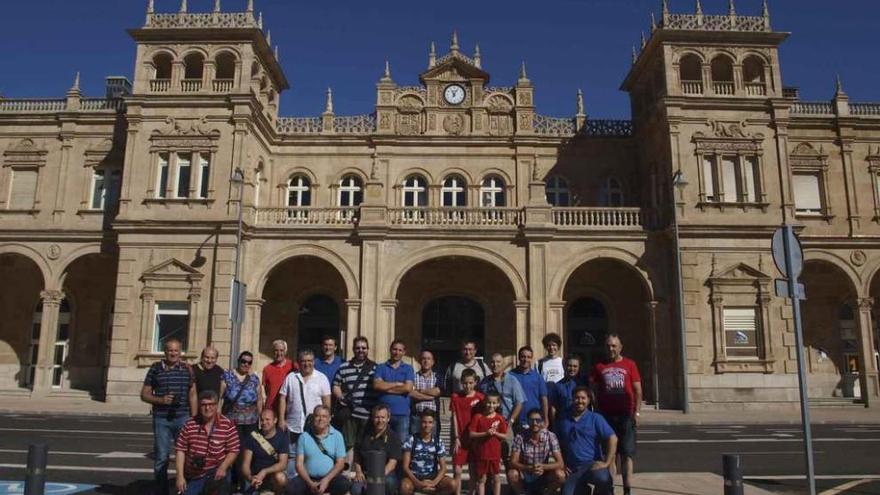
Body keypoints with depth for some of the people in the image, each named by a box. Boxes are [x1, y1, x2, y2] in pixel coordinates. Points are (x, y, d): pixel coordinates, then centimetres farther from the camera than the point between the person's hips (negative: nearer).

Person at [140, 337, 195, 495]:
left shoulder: (187, 369, 5)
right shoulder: (155, 368, 3)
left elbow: (193, 394, 9)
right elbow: (144, 394, 5)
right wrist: (161, 400, -13)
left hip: (183, 418, 0)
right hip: (161, 419, 0)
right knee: (161, 457, 6)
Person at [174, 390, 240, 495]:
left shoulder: (227, 425, -7)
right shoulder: (190, 425, -2)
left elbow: (233, 451, -5)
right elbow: (180, 451, -1)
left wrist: (223, 468, -19)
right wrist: (180, 476, -7)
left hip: (216, 472, -3)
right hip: (193, 476, 3)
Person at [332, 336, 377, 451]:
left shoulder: (375, 368, 8)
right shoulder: (343, 368, 10)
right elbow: (336, 386, 11)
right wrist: (342, 398, -7)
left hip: (368, 415, 0)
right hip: (349, 413, 0)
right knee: (348, 445, 4)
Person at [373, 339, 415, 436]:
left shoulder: (408, 369, 9)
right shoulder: (381, 367, 10)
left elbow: (408, 388, -6)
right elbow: (377, 385, -6)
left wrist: (386, 387, -3)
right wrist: (397, 384, -5)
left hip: (402, 413, 0)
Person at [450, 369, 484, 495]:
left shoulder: (480, 398, -4)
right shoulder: (455, 397, -1)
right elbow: (454, 418, 0)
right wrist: (456, 438, -5)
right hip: (460, 439, 0)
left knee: (474, 471, 8)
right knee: (457, 471, -2)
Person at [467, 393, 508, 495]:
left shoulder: (500, 418, -1)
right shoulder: (478, 417, -6)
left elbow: (505, 436, 3)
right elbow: (471, 434, -8)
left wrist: (496, 433, -15)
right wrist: (485, 433, -19)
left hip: (495, 454, 2)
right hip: (481, 454, -1)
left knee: (496, 478, 10)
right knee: (481, 479, 7)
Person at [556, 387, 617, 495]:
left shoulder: (595, 418, 1)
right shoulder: (564, 420, 11)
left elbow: (612, 439, -8)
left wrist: (606, 463, -14)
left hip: (592, 465, -3)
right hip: (572, 469, 3)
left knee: (603, 479, -35)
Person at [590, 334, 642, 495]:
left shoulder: (630, 364, 4)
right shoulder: (599, 367, 7)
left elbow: (638, 390, 2)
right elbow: (593, 391, 7)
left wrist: (636, 413, -6)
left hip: (625, 415, -1)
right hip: (605, 415, 1)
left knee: (627, 454, 0)